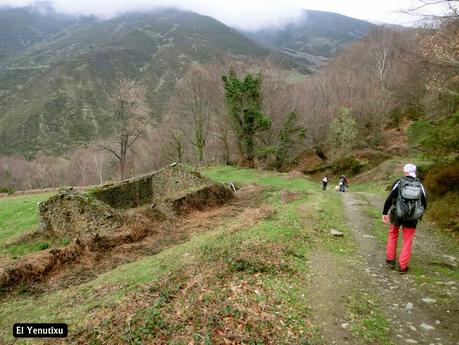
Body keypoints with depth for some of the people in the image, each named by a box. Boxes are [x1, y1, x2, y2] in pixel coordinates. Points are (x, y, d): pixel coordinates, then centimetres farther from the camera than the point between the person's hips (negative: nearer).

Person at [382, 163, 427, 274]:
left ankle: (390, 260, 24)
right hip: (412, 218, 1)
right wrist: (418, 214, 22)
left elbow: (389, 198, -11)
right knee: (407, 241, 11)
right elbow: (424, 204, 5)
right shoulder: (420, 185, 3)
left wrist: (384, 213, -6)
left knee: (392, 235, 20)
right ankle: (403, 266, 13)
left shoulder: (399, 182, -5)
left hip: (397, 215, -1)